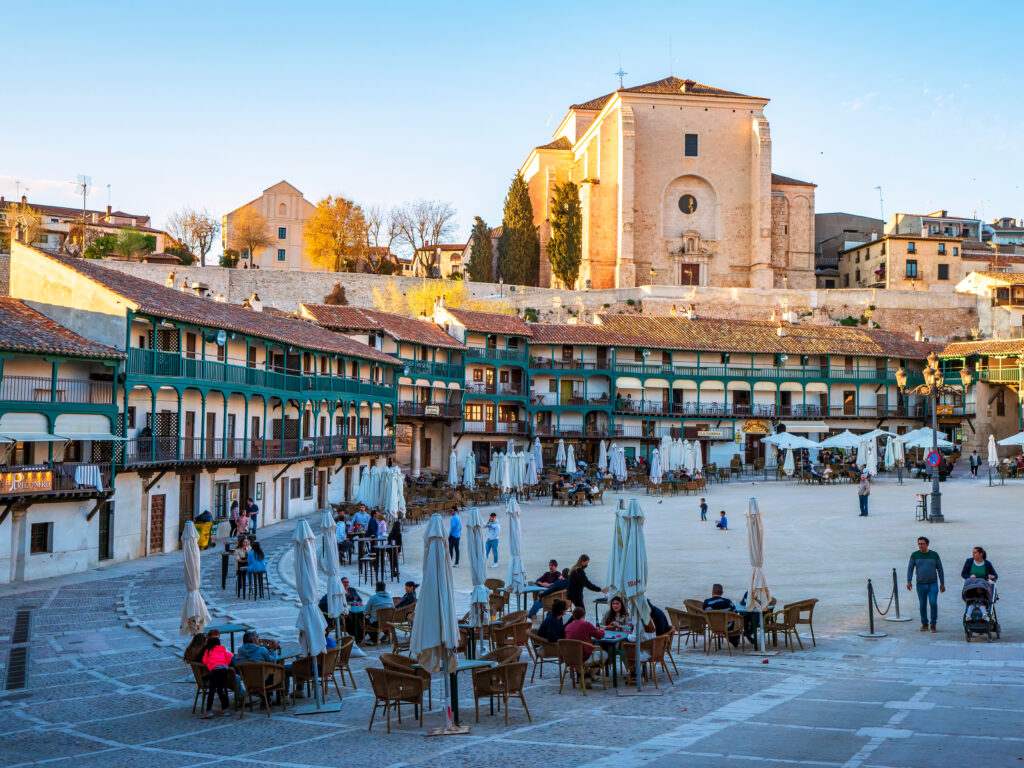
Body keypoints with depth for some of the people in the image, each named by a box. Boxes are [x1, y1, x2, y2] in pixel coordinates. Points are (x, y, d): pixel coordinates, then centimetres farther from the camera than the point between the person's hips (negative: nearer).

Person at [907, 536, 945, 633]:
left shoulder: (934, 555, 3)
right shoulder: (915, 555, 3)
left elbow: (940, 570, 7)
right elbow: (910, 569, 2)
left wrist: (942, 584, 6)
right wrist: (909, 581, -9)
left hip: (933, 584, -1)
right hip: (921, 585, 1)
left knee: (933, 603, -14)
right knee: (923, 605, 4)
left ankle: (933, 623, 0)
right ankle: (924, 624, 17)